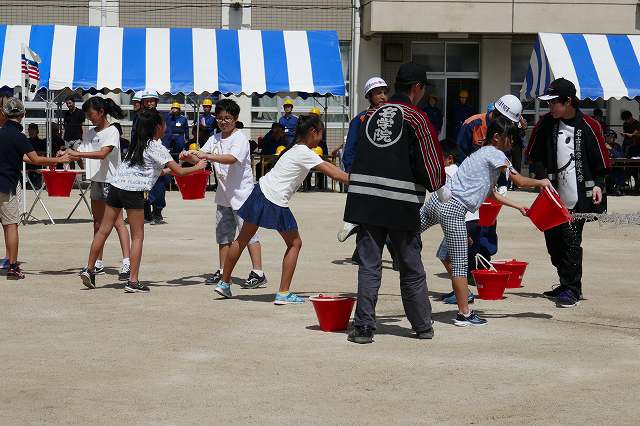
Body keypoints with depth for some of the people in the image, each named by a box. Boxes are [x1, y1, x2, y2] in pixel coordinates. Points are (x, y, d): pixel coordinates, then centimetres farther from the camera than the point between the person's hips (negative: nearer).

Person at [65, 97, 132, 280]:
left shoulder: (112, 131, -10)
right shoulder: (89, 133, 13)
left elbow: (103, 153, -23)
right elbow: (82, 153, 12)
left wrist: (77, 154, -27)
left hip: (111, 180, -8)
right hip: (96, 181, 8)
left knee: (117, 222, -11)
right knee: (98, 223, 10)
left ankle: (126, 262, -15)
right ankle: (98, 263, 16)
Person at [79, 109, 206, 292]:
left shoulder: (139, 144, 19)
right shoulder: (157, 148, -4)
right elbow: (179, 171, -6)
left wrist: (165, 170, 34)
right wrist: (197, 167, 9)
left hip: (116, 185, 7)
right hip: (133, 191, -7)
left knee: (104, 230, 13)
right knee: (137, 236, 1)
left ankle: (89, 269, 16)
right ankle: (133, 281, -3)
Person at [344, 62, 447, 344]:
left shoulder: (371, 115, 11)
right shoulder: (416, 118, -4)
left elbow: (355, 157, 14)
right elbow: (430, 163, -3)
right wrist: (438, 185, 18)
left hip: (366, 201, 3)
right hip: (403, 204, -3)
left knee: (369, 266, 6)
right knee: (412, 269, 11)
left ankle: (363, 327, 0)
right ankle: (422, 327, 21)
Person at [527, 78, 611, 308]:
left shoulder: (588, 126, -4)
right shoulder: (546, 123, 6)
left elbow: (601, 160, 3)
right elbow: (534, 155, 11)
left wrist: (597, 184, -6)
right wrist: (543, 179, -1)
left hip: (578, 196, -4)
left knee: (571, 242, -8)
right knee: (553, 241, 9)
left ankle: (571, 289, 1)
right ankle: (567, 284, 25)